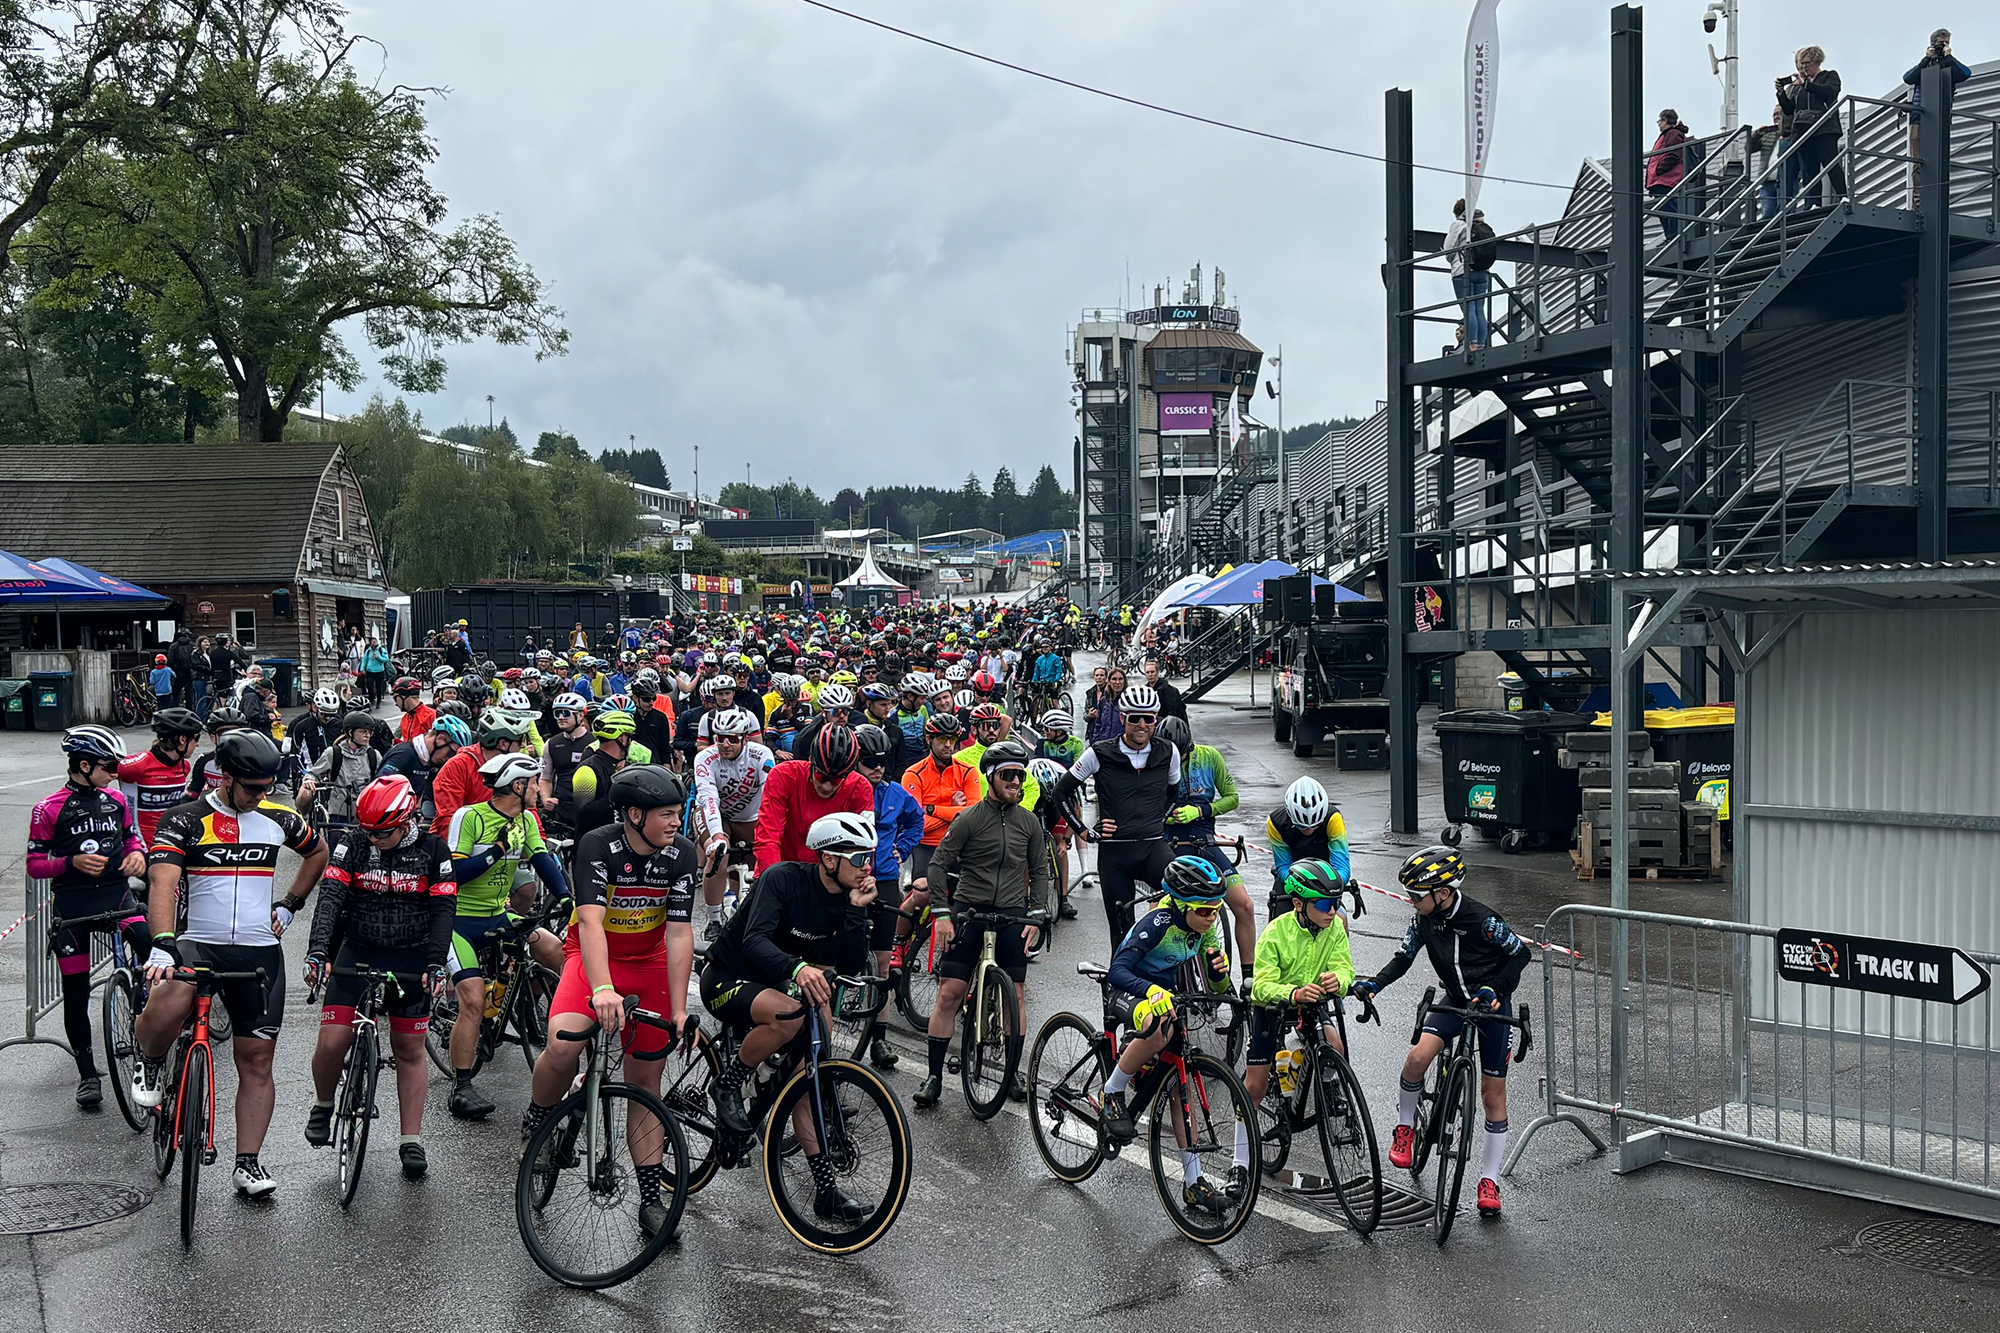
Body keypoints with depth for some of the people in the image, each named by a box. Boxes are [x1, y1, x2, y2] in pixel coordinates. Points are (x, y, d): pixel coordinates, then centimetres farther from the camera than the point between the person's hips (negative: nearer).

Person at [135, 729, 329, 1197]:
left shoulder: (278, 818, 5)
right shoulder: (184, 820, -7)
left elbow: (318, 851, 26)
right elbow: (162, 883, -22)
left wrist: (290, 905, 17)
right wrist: (163, 944, -37)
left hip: (260, 952, 3)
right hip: (196, 944, -3)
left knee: (256, 1060, 3)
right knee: (166, 1001, -35)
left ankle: (247, 1163, 15)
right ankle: (151, 1063, 0)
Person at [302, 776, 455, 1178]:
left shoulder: (432, 849, -6)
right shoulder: (353, 843, -5)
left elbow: (443, 910, -9)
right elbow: (330, 896, -15)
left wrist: (435, 964, -21)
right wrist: (317, 950, -28)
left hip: (411, 959, 0)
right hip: (357, 952, 0)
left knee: (409, 1048, 3)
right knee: (332, 1041, -10)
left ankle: (411, 1141, 11)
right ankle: (323, 1106, 21)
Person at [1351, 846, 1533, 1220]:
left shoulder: (1481, 919, -24)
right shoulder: (1424, 920, -9)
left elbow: (1521, 954, -14)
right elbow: (1402, 958, 1)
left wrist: (1495, 988, -26)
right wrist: (1374, 983, -16)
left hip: (1492, 1005, -4)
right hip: (1454, 1002, 4)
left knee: (1493, 1094, 0)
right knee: (1418, 1056, -23)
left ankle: (1489, 1180, 13)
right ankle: (1405, 1126, 2)